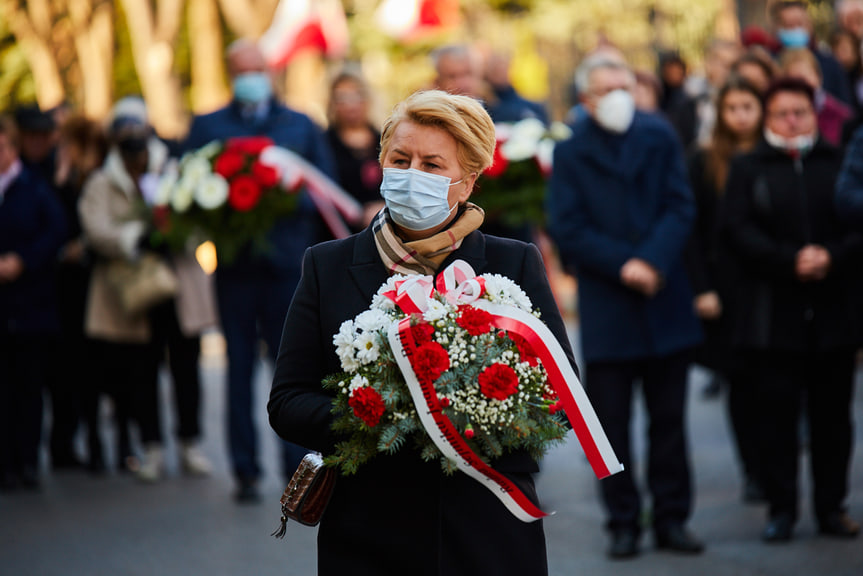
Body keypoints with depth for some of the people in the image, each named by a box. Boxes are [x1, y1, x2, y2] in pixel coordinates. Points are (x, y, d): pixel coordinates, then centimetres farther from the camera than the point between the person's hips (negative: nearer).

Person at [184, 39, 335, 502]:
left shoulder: (302, 126, 14)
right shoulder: (207, 127, 12)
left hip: (288, 259, 0)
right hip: (235, 260, 0)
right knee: (240, 368, 3)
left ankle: (297, 467, 5)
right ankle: (245, 471, 7)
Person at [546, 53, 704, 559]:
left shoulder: (660, 137, 4)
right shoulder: (570, 149, -3)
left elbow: (681, 208, 0)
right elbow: (567, 227, -6)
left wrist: (654, 261, -15)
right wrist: (622, 265, -15)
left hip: (665, 300, 2)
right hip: (605, 304, -2)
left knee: (669, 418, 8)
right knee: (611, 422, 2)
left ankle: (672, 519, 17)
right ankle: (624, 523, 12)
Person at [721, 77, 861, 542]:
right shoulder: (747, 169, 7)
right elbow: (737, 231, -5)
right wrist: (791, 262, -16)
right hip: (772, 316, -1)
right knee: (777, 415, 0)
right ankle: (781, 509, 8)